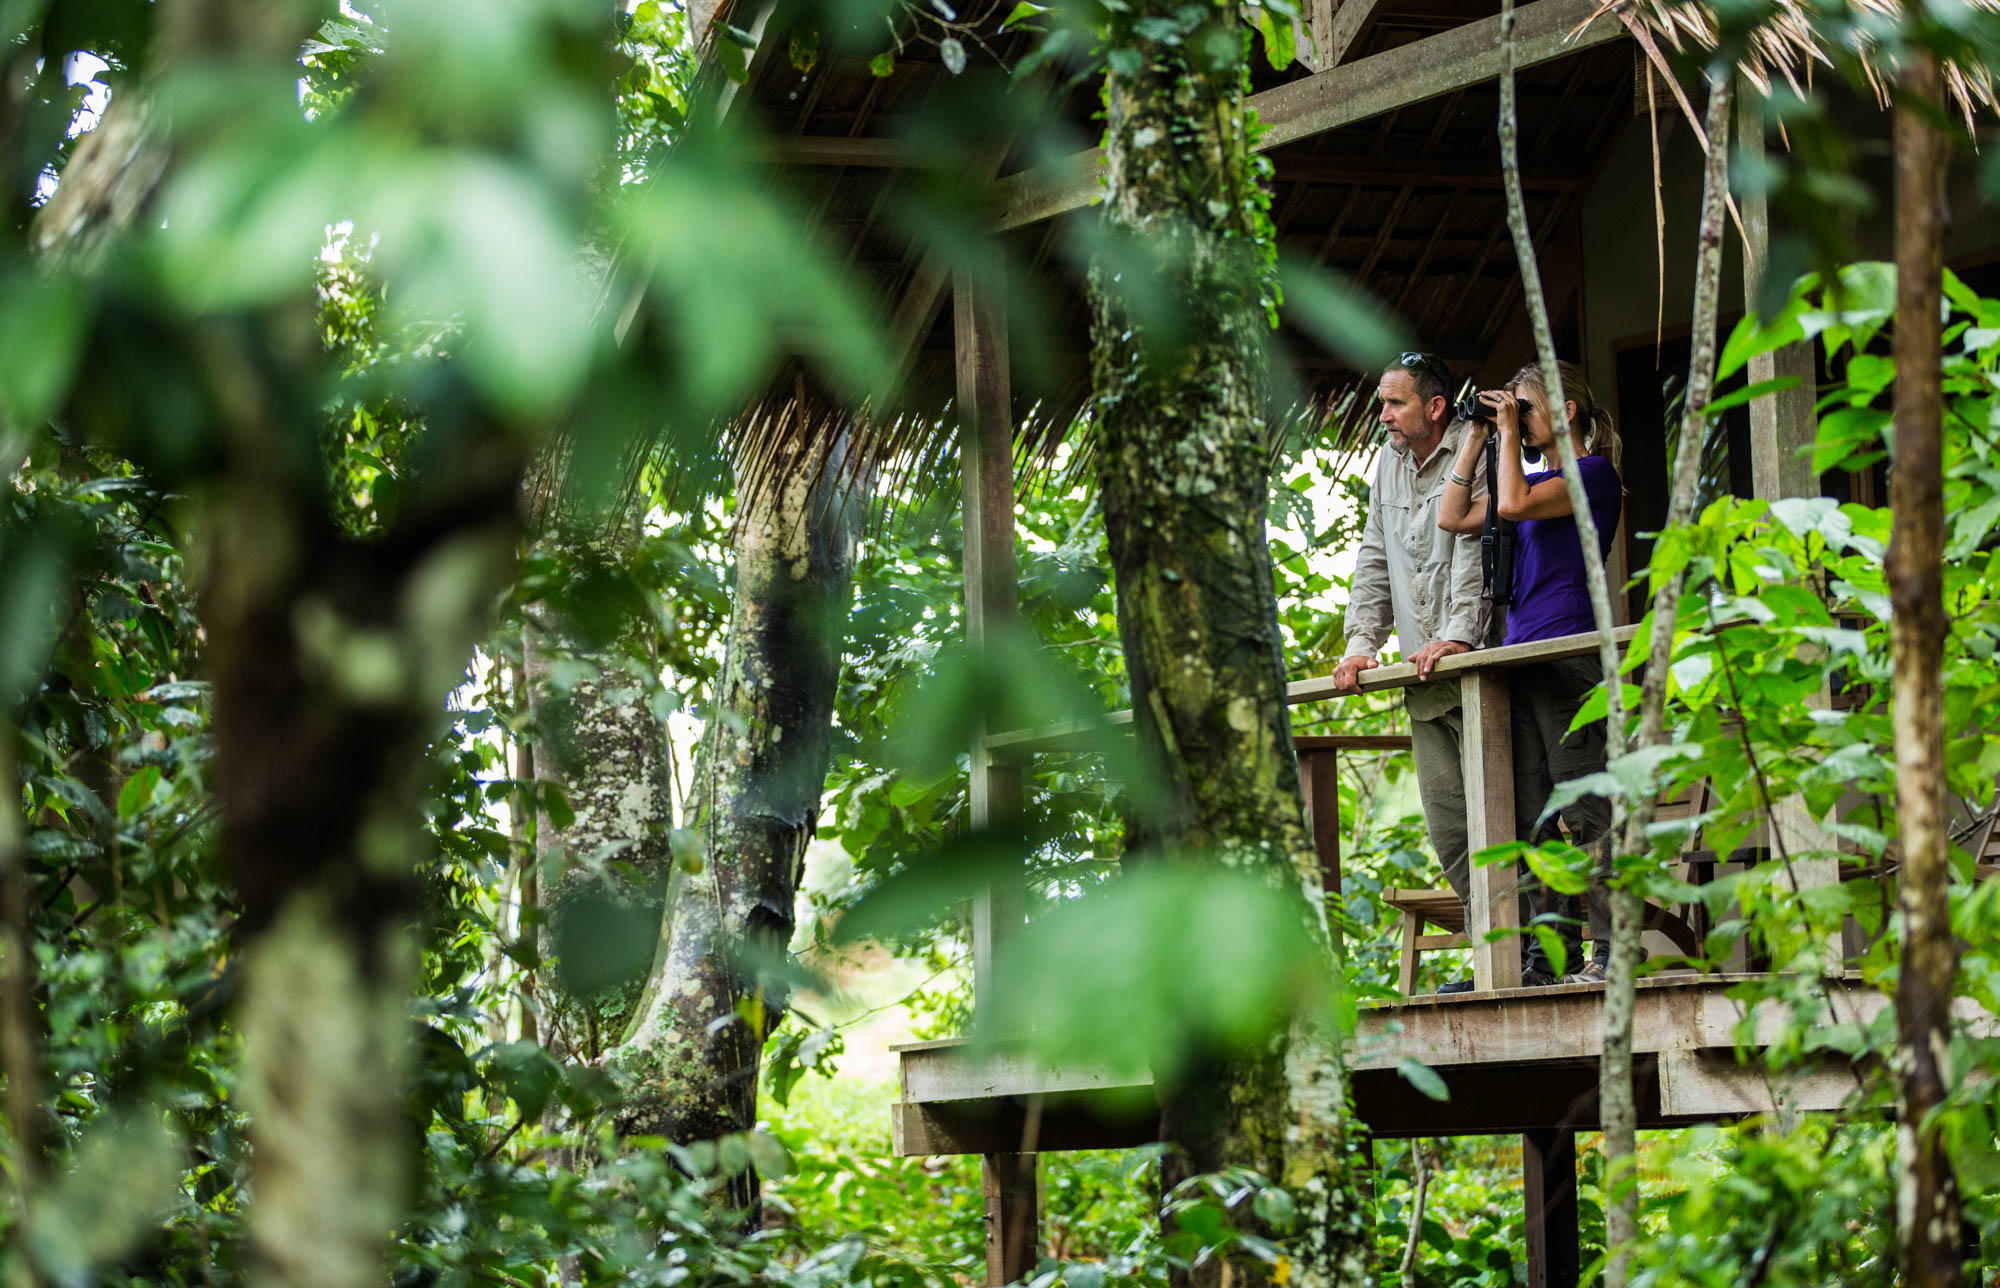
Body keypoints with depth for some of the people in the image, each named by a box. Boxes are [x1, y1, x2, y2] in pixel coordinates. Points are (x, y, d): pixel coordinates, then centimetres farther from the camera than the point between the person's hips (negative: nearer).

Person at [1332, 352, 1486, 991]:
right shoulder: (1389, 463, 17)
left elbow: (1475, 549, -15)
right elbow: (1374, 562, 21)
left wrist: (1455, 635, -24)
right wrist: (1362, 640, 8)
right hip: (1425, 679, 7)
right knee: (1447, 824, 4)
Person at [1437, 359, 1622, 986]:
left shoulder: (1595, 472, -3)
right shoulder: (1536, 478, 22)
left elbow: (1514, 504, -18)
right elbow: (1452, 517, 18)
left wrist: (1510, 434, -6)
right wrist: (1477, 436, 16)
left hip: (1570, 651, -9)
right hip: (1520, 653, 9)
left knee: (1584, 810, -11)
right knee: (1533, 816, 4)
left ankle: (1611, 947, -12)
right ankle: (1549, 953, 5)